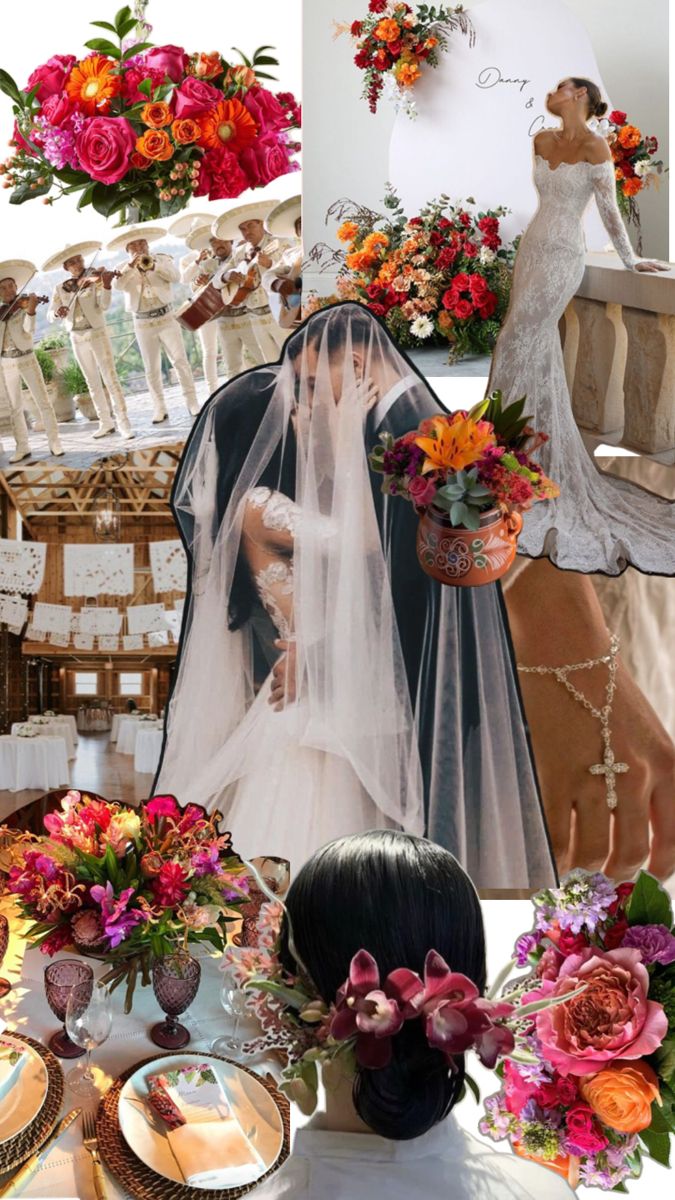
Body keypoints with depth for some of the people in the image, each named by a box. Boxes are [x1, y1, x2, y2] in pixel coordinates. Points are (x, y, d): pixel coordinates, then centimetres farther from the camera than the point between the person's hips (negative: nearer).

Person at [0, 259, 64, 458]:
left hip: (26, 359, -3)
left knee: (43, 401, -4)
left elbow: (28, 328, -20)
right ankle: (22, 446, 12)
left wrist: (30, 310, -38)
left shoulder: (23, 306, -3)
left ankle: (54, 442, 1)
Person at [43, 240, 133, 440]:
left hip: (97, 334, -4)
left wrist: (106, 285, -34)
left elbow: (104, 306, -17)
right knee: (93, 383, 9)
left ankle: (123, 421, -10)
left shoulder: (95, 279, -4)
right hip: (77, 339, 4)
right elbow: (50, 316, -2)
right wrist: (58, 312, -26)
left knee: (110, 377, -10)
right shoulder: (60, 289, 5)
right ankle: (106, 422, 17)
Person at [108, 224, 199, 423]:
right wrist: (131, 265, -25)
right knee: (152, 369, 4)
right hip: (143, 323, 1)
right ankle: (159, 408, 9)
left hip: (166, 318, -1)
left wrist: (153, 265, -23)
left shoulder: (162, 259, 4)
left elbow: (175, 276, -13)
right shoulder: (125, 269, 6)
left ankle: (192, 402, 0)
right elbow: (118, 285, -15)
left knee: (180, 360, -5)